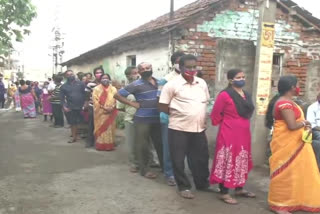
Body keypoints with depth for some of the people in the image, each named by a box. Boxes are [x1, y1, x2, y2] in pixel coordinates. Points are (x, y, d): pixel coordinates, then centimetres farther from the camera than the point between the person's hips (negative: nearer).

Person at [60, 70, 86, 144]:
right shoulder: (64, 86, 5)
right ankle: (74, 137, 18)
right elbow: (62, 98, 4)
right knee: (73, 123, 7)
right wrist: (64, 107, -8)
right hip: (70, 108, 1)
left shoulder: (80, 83, 3)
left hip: (81, 107, -1)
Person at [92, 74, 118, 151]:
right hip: (100, 112, -1)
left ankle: (109, 145, 9)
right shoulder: (96, 89, 4)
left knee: (110, 128, 3)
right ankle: (100, 145, 6)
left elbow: (115, 100, 1)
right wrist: (103, 108, -16)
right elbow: (95, 101, -5)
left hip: (110, 113, 1)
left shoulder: (113, 89, 9)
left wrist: (111, 108, -16)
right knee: (100, 128, 0)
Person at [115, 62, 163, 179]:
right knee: (143, 146, 3)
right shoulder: (136, 85, -8)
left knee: (161, 144, 13)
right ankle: (145, 169, 17)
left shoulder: (160, 82, 7)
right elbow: (117, 95, -6)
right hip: (142, 120, -4)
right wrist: (132, 103, -10)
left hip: (158, 119, 5)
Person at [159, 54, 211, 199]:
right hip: (179, 129, -4)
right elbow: (162, 106, -8)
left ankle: (203, 183, 34)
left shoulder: (202, 83, 6)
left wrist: (201, 119, 8)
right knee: (179, 160, 5)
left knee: (201, 158, 15)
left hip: (199, 128, 5)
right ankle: (184, 187, 23)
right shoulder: (172, 85, -11)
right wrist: (177, 115, -3)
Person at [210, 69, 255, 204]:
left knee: (241, 162, 16)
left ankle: (239, 189, 30)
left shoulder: (247, 95, 11)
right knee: (228, 162, -2)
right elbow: (215, 115, -8)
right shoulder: (225, 95, -13)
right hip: (229, 134, -8)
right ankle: (224, 193, 7)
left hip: (243, 133, 8)